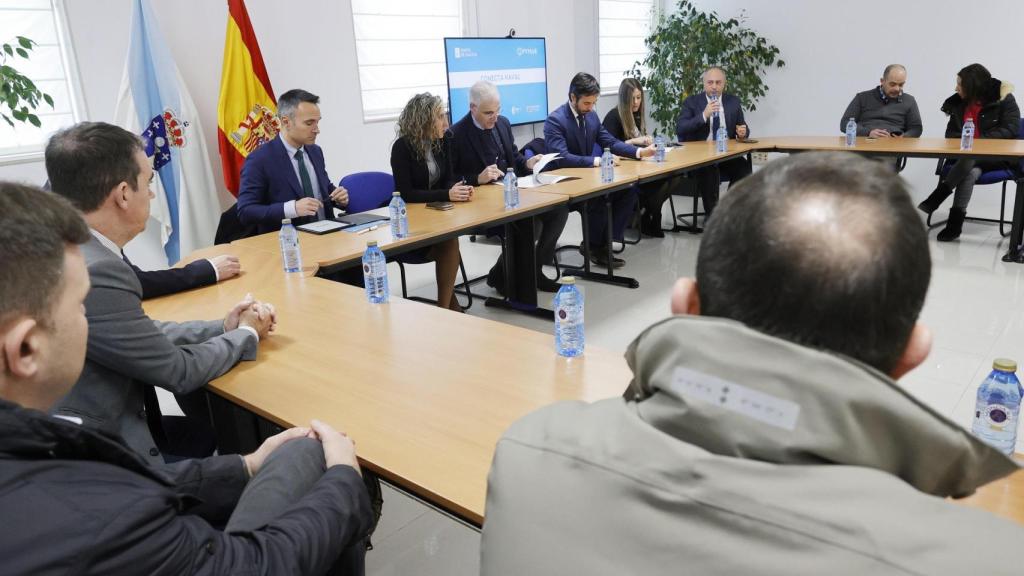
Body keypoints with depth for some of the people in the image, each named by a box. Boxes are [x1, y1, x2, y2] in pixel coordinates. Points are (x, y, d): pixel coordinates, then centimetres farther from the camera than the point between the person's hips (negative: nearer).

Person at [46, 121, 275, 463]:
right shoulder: (94, 273, -28)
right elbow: (178, 371, -15)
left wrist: (222, 328, 7)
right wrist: (247, 334, 0)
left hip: (99, 430, 8)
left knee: (212, 432, 17)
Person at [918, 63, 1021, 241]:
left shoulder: (1004, 99, -1)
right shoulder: (959, 103, 12)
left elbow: (1011, 130, -9)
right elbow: (951, 133, 16)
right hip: (967, 156, 3)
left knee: (969, 158, -38)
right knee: (971, 172, -35)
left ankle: (935, 198, -39)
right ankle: (955, 224, -40)